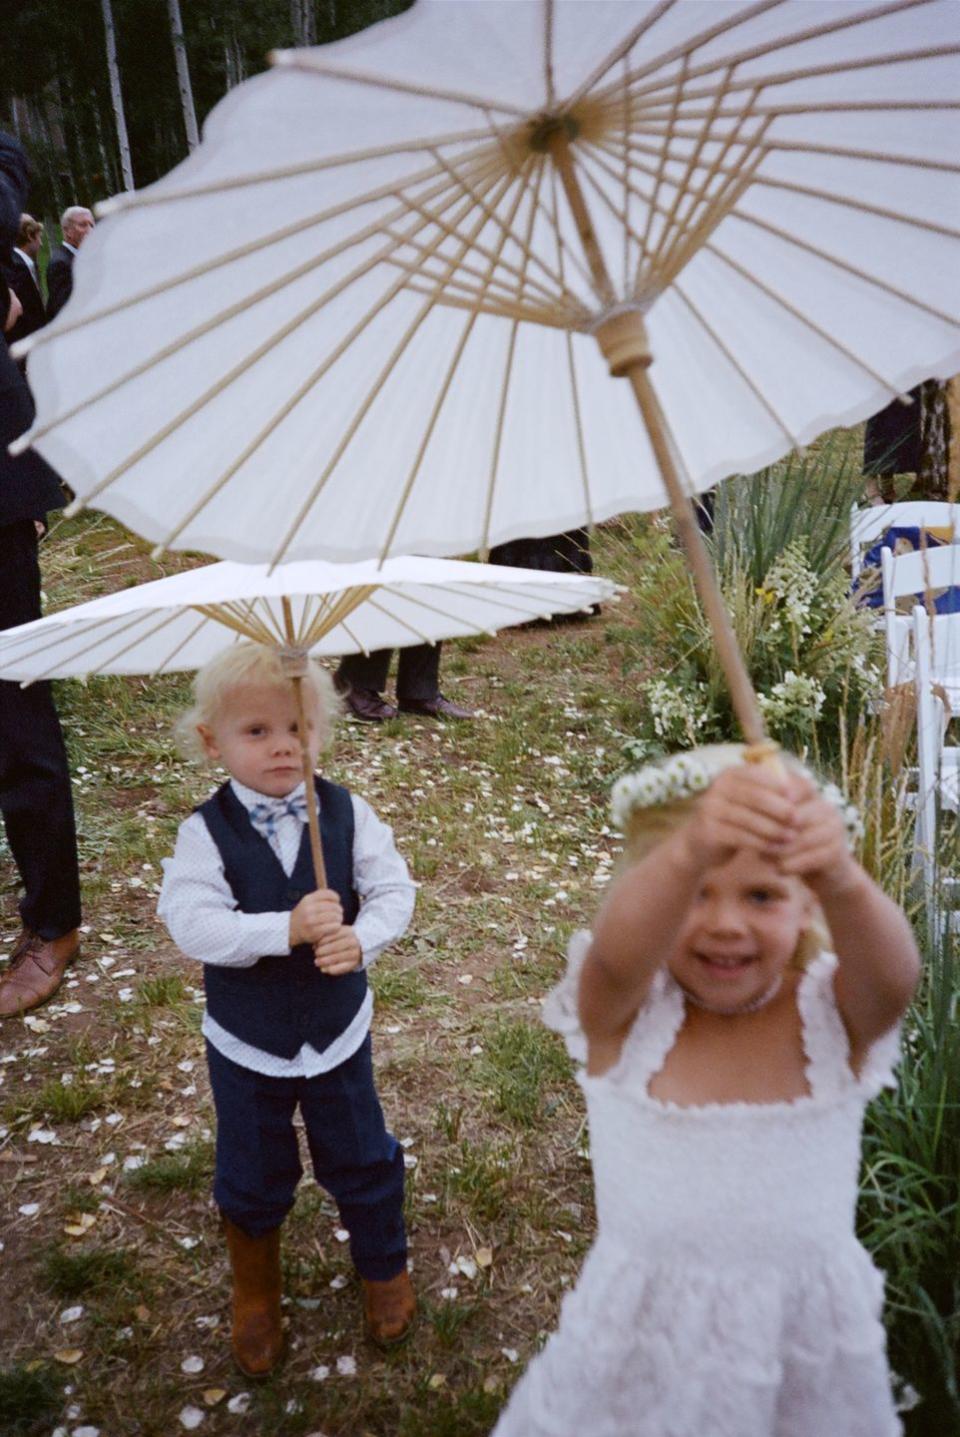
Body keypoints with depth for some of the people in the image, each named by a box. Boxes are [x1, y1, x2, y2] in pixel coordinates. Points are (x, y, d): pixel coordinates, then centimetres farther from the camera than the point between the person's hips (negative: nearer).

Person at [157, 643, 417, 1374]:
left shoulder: (347, 813, -13)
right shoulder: (205, 834, -19)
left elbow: (394, 889, -15)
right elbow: (191, 922, -29)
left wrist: (361, 938, -34)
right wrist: (288, 929, -39)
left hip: (338, 1030, 1)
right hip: (246, 1044, -1)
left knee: (362, 1159, 19)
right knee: (253, 1179, 19)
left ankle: (385, 1268, 47)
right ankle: (255, 1295, 48)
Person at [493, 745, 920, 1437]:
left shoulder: (828, 1012, -14)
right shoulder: (624, 1011, -16)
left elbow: (894, 975, -37)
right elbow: (619, 948, -40)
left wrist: (841, 879, -59)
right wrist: (690, 853, -61)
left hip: (810, 1345, 1)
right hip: (641, 1345, -1)